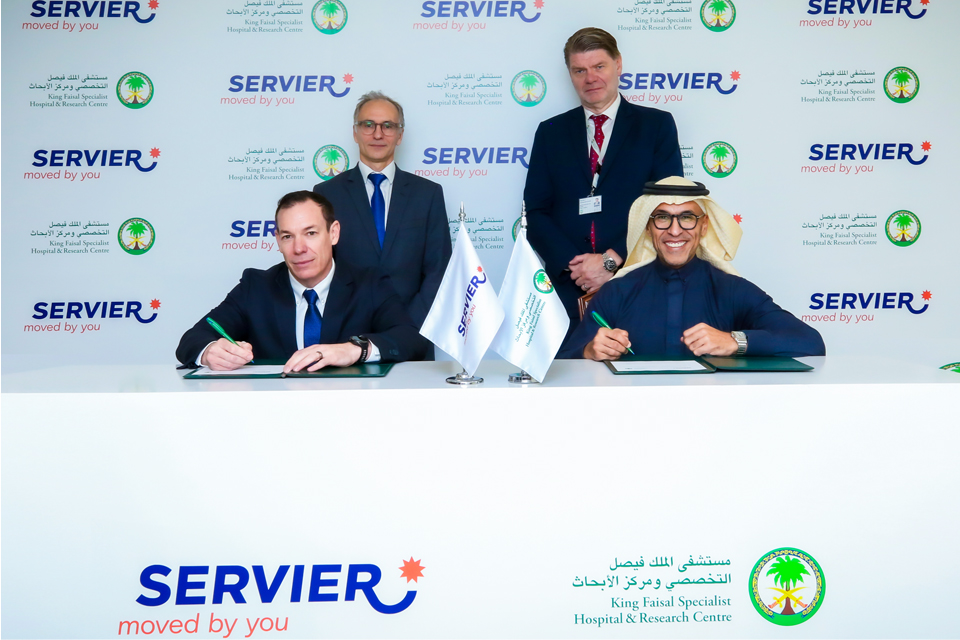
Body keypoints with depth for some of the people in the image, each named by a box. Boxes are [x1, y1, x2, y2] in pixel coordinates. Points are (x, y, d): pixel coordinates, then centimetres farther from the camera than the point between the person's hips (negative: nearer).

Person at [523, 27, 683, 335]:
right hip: (567, 288, 2)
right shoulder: (551, 132, 12)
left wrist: (612, 261, -11)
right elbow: (536, 211, 6)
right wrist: (573, 264, -10)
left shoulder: (657, 125, 6)